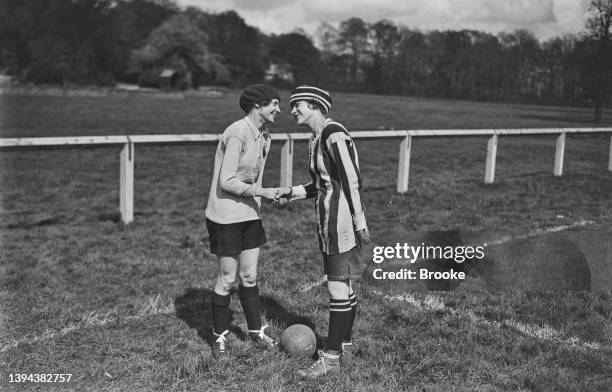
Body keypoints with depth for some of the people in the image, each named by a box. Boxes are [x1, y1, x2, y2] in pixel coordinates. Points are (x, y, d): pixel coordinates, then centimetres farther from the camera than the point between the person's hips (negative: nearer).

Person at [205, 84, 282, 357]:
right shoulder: (237, 134, -19)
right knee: (227, 279, 3)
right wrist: (262, 192, -18)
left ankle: (256, 332, 25)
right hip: (225, 216, -7)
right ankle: (220, 337, 20)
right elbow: (226, 182, -21)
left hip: (249, 214, 7)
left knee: (250, 276, 13)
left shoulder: (264, 136, 8)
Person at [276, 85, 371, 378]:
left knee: (337, 287, -4)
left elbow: (352, 180, -18)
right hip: (328, 220, 10)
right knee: (343, 286, 15)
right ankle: (344, 348, 26)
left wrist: (360, 223, -18)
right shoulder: (316, 139, 14)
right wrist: (292, 192, 8)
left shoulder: (334, 135, -16)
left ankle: (331, 358, 3)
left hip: (341, 220, -10)